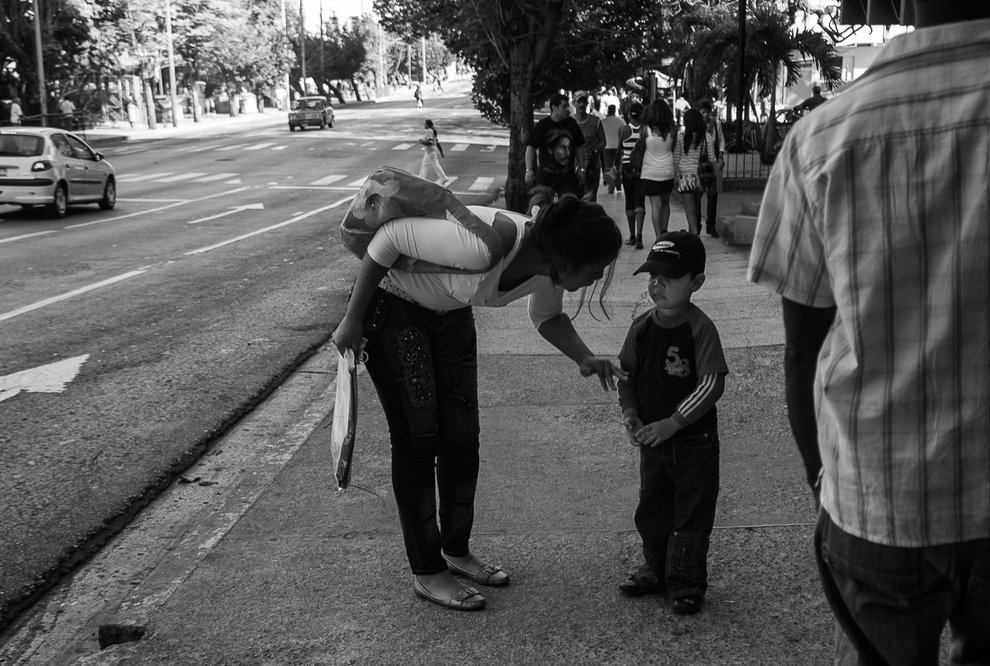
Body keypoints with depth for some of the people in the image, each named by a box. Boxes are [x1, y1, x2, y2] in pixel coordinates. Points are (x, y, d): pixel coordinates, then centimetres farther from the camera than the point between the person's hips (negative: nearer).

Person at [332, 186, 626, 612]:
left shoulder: (549, 267, -17)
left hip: (450, 314, 7)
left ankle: (457, 551, 26)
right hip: (390, 308, -7)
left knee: (462, 439, 8)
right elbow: (389, 237, -30)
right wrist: (352, 321, -23)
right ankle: (427, 574, 8)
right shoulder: (485, 245, -40)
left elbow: (547, 317, 6)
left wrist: (584, 358, -14)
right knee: (417, 441, -4)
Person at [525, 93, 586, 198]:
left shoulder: (571, 124, 5)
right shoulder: (543, 125, -6)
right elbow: (531, 148, -8)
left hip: (568, 175, 2)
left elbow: (578, 148, 14)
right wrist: (529, 170, -19)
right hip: (545, 175, -2)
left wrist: (581, 169, 9)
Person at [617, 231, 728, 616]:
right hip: (653, 440, 5)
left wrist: (672, 423, -22)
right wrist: (630, 415, -7)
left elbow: (712, 385, -20)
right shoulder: (641, 327, 0)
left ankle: (687, 584, 18)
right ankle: (656, 571, 34)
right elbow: (626, 376, 8)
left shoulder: (700, 329, -17)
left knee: (692, 514, 4)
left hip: (695, 442, -5)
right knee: (651, 510, 16)